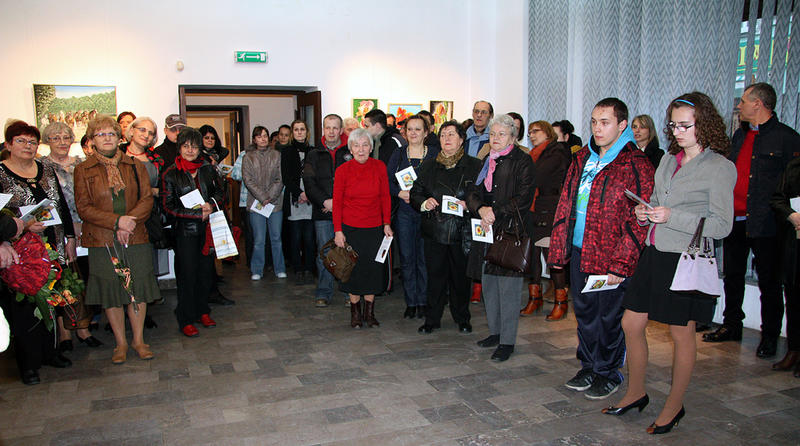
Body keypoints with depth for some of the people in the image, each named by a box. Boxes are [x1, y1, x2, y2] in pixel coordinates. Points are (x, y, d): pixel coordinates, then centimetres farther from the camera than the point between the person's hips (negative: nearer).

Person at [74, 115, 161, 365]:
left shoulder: (135, 166, 9)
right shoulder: (83, 170, 4)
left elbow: (147, 199, 2)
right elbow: (83, 207, -3)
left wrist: (130, 220, -14)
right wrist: (116, 221, -15)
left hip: (136, 238, 1)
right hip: (102, 241, -1)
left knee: (138, 288, 4)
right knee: (110, 290, 4)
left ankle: (138, 340, 18)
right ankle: (121, 342, 18)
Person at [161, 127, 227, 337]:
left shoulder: (208, 168, 8)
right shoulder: (170, 174, -1)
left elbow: (221, 192, 13)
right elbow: (168, 206, -5)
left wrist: (211, 205, -9)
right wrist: (198, 213, -13)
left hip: (208, 227, 3)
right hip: (185, 229, -3)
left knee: (206, 270, 7)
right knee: (187, 274, -2)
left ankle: (203, 311, 23)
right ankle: (186, 320, 9)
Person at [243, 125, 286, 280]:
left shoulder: (277, 155, 7)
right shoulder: (248, 157, 7)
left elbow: (280, 179, 1)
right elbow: (248, 180, -2)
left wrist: (270, 197, -10)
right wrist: (262, 198, -11)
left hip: (276, 202, 1)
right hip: (256, 203, -1)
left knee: (276, 238, 5)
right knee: (258, 240, -1)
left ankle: (280, 269, 16)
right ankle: (256, 271, 10)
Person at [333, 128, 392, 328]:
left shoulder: (379, 167, -1)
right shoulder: (342, 170, -5)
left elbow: (385, 197, 5)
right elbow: (337, 203, -2)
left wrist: (387, 224, 0)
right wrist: (338, 230, -7)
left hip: (375, 228, 2)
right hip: (350, 228, -1)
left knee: (373, 268, 5)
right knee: (354, 269, 4)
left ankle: (370, 312, 19)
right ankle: (355, 312, 20)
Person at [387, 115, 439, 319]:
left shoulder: (435, 156, 3)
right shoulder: (398, 155, 8)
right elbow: (387, 181, 5)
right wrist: (401, 193, -12)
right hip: (404, 212, 2)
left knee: (424, 257, 1)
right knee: (407, 258, 4)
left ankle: (423, 302, 14)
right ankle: (410, 302, 14)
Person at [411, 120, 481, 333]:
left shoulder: (474, 166, 3)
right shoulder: (428, 166, 10)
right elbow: (415, 193, 13)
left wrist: (467, 205, -15)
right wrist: (424, 203, -8)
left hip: (461, 233, -1)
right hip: (434, 231, 2)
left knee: (461, 275, 7)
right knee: (435, 275, 6)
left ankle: (462, 318, 24)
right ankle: (432, 319, 19)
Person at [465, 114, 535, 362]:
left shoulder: (522, 161, -4)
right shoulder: (486, 161, 15)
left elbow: (524, 198, -11)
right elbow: (472, 192, 11)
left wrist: (495, 211, -14)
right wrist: (481, 209, -9)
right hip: (487, 230, 7)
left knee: (508, 288, -3)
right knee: (488, 284, 12)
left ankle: (507, 341, 5)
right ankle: (495, 332, 27)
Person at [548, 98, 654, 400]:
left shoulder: (636, 165, -10)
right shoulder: (582, 159, 11)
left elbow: (638, 221, -14)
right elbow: (565, 205, 14)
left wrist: (621, 263, -18)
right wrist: (558, 248, 11)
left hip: (610, 260, -6)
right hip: (579, 252, 6)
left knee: (609, 317, 7)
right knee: (584, 312, 16)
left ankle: (607, 374, 26)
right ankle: (589, 367, 34)